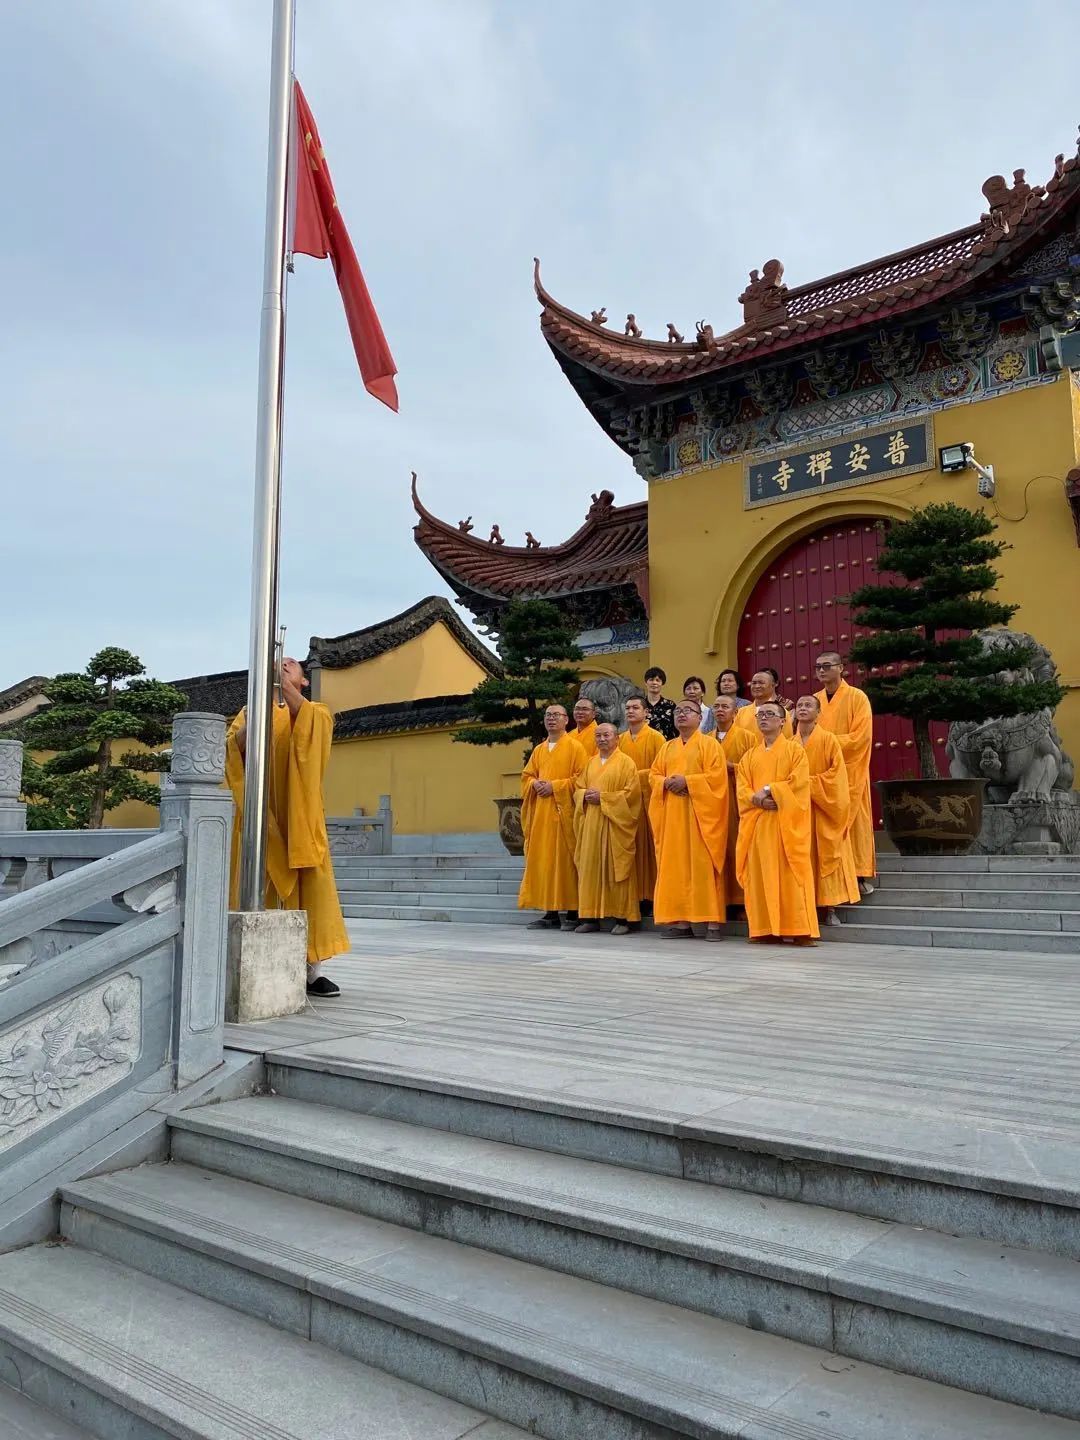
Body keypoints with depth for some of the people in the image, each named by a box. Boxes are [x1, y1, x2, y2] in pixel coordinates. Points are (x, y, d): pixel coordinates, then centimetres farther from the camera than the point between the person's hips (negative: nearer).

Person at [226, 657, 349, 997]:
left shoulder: (317, 713, 15)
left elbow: (309, 724, -11)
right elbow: (234, 748, 2)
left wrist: (285, 683, -21)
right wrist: (248, 725, -18)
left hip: (299, 814, -1)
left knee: (309, 884, -7)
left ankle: (311, 969, -5)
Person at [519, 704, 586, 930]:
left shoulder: (575, 747, 0)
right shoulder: (539, 750, 18)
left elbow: (582, 777, -8)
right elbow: (526, 775, 18)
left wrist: (555, 786, -15)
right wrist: (535, 784, -4)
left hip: (563, 810, -6)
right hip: (540, 813, 6)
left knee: (565, 858, -6)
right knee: (542, 859, 2)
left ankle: (572, 913, 0)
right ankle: (550, 913, 7)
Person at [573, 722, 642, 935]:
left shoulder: (626, 762, -1)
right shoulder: (590, 764, 17)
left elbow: (631, 793, -10)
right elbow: (577, 788, 16)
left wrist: (602, 797, -14)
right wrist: (585, 795, -6)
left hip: (615, 824, -5)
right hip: (591, 823, 5)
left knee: (616, 868, -4)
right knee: (590, 868, 3)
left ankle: (623, 918, 2)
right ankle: (591, 916, 8)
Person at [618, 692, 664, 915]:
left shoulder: (655, 737, 0)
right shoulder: (620, 740, 14)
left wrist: (636, 775, -12)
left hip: (648, 798, -4)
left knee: (648, 846, -4)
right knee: (629, 848, 2)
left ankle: (649, 895, 1)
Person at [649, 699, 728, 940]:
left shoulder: (709, 744, 1)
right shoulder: (668, 748, 19)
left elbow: (716, 776, -10)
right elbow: (655, 774, 14)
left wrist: (686, 781, -16)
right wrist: (667, 782, -7)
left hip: (699, 813, -5)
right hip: (672, 814, 6)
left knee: (703, 866, -8)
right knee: (675, 866, 2)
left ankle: (712, 922, -5)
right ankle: (681, 921, 5)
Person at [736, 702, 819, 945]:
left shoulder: (795, 749, 5)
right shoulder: (749, 756, 17)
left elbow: (798, 782, -9)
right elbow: (742, 789, 7)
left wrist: (769, 790, -13)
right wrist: (758, 799, -12)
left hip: (786, 822, -4)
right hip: (757, 822, 4)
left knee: (790, 875, -8)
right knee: (761, 874, 1)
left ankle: (799, 930, -6)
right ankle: (765, 929, 4)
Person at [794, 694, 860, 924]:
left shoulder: (828, 740, -3)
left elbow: (836, 773, -9)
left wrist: (810, 783, -14)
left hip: (823, 808, -3)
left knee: (826, 855, -3)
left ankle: (829, 906, 2)